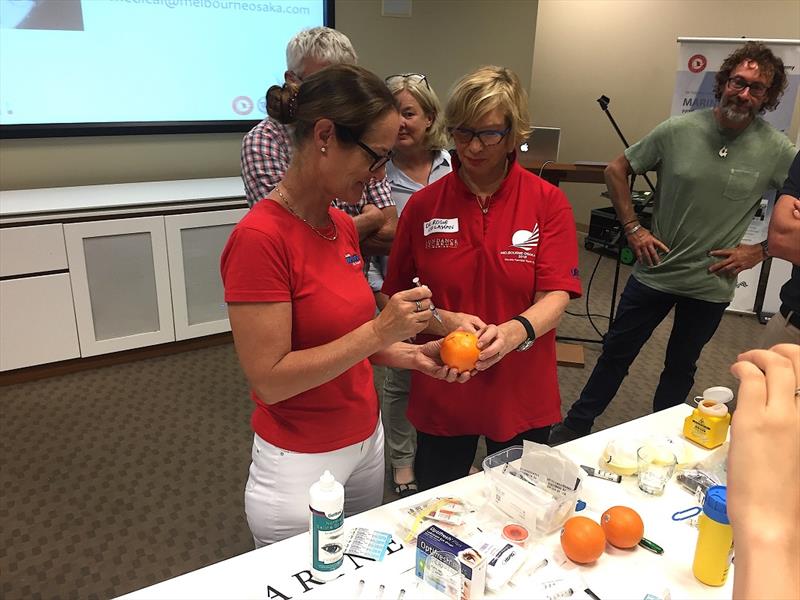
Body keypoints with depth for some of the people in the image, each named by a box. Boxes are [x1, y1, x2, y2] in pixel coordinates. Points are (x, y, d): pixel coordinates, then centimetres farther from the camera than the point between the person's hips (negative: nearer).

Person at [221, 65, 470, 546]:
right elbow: (270, 378, -23)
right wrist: (378, 331, -25)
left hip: (367, 441, 7)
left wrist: (411, 354, -3)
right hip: (301, 462, -7)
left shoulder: (344, 227, 2)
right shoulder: (260, 237, -22)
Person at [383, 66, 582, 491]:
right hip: (440, 394, 1)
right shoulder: (423, 205, -4)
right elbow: (399, 295, -2)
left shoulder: (548, 202, -7)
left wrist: (514, 332, -32)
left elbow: (556, 296, -13)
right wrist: (445, 321, -21)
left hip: (521, 396, 0)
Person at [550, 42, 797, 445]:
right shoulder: (678, 131, -10)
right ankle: (576, 427, 30)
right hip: (655, 271, 0)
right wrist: (632, 228, -6)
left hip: (711, 285, 1)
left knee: (681, 368, 18)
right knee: (616, 352, 12)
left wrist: (760, 250, -8)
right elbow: (617, 170, 0)